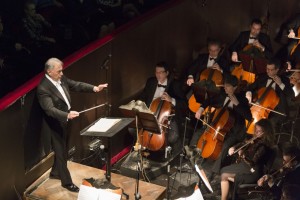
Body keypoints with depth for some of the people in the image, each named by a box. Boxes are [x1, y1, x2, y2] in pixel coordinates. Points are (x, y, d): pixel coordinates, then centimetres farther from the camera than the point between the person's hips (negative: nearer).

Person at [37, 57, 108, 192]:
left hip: (63, 122, 8)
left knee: (62, 149, 23)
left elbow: (76, 85, 3)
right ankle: (67, 182, 19)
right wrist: (67, 115, -49)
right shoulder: (43, 88, -28)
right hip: (54, 124, -8)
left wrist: (94, 88, -11)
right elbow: (50, 109, -35)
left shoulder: (61, 79, -3)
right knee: (61, 152, 4)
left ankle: (55, 173, 44)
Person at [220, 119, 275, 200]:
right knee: (223, 170, 11)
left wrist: (243, 156, -43)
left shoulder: (264, 147, -25)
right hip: (245, 166, 9)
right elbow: (243, 144, 15)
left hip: (252, 172, -9)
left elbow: (253, 163, -27)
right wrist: (233, 148, -2)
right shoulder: (255, 139, 0)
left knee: (224, 175, -8)